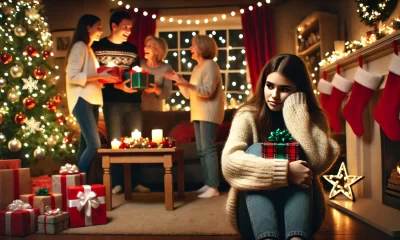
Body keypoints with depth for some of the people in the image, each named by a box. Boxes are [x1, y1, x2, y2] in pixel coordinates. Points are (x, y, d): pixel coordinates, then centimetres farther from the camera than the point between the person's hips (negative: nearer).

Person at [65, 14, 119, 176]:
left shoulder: (88, 48, 24)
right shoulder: (79, 46, -5)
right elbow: (73, 76, -16)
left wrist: (104, 78, 10)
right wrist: (100, 75, -18)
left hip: (92, 101, 9)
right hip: (82, 101, -9)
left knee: (86, 145, 6)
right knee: (94, 144, -16)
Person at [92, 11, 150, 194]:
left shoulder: (132, 49, 16)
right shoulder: (98, 47, 2)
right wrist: (118, 85, -17)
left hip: (133, 101, 4)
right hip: (112, 101, -4)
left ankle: (136, 182, 14)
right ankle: (117, 183, 9)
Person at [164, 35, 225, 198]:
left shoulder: (210, 65, -7)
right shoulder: (197, 68, 19)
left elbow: (208, 91, -19)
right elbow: (189, 94, 17)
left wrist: (188, 84, -29)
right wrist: (179, 81, 8)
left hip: (209, 113, -9)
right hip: (198, 114, 9)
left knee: (208, 149, -12)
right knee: (201, 150, 8)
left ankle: (213, 187, -10)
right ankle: (207, 184, 14)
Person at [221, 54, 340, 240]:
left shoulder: (314, 117, 0)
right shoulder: (248, 115, -5)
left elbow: (320, 163, -20)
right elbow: (229, 161, -24)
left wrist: (297, 112, -16)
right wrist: (285, 171, -32)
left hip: (300, 215, 1)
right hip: (254, 216, 0)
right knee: (255, 149, -24)